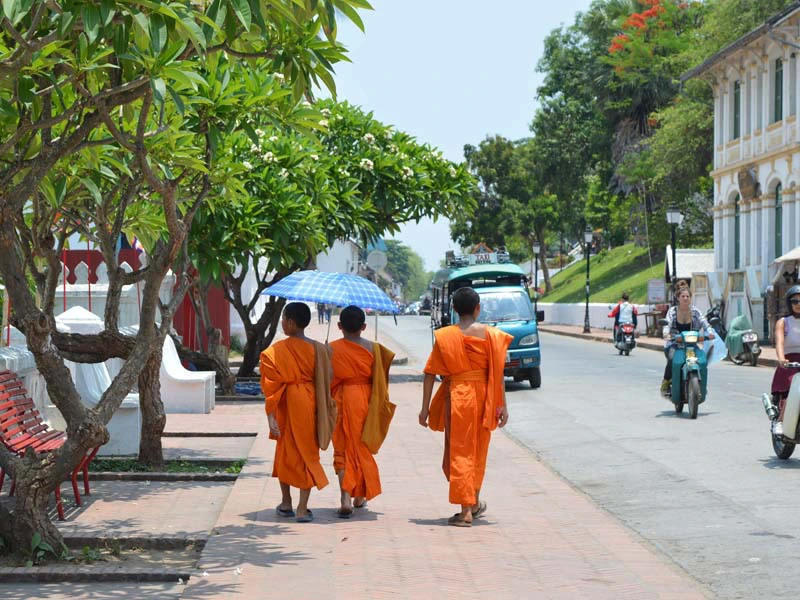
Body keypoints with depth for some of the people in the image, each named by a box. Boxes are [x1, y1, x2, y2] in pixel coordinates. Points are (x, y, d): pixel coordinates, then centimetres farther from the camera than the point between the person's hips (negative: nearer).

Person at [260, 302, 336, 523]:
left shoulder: (276, 351, -9)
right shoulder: (318, 349, -3)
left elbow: (272, 386, -12)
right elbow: (326, 383, 1)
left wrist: (271, 416, -11)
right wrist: (325, 411, 10)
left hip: (286, 405, -1)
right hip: (309, 404, 1)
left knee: (285, 451, 17)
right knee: (307, 453, 6)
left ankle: (286, 504, 27)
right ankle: (303, 509, -1)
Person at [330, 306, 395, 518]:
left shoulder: (332, 349, -6)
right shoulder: (373, 348, -4)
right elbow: (379, 380, -4)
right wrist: (381, 403, 6)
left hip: (342, 400, -1)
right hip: (366, 401, 1)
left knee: (343, 449, 2)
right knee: (362, 447, 17)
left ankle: (346, 499, -14)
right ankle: (359, 497, 27)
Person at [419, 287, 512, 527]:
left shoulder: (444, 336, -4)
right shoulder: (490, 334, -2)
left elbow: (430, 373, -5)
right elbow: (498, 372, -4)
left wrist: (425, 408, -1)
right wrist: (502, 405, 1)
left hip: (457, 397, -2)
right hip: (483, 397, 2)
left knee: (459, 452, 5)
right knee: (478, 451, 18)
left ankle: (466, 510, -1)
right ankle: (475, 503, 31)